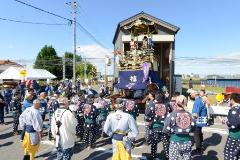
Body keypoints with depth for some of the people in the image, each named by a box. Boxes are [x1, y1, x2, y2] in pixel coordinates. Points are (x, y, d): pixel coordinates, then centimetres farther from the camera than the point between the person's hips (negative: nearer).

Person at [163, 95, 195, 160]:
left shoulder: (171, 115, -14)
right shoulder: (189, 115, -3)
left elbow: (166, 130, -13)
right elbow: (193, 128, 4)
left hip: (175, 142, -3)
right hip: (187, 142, 3)